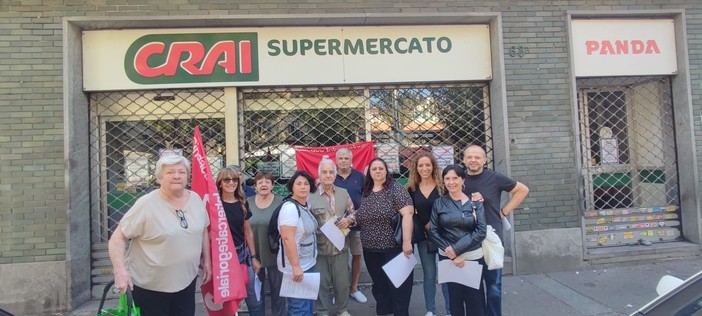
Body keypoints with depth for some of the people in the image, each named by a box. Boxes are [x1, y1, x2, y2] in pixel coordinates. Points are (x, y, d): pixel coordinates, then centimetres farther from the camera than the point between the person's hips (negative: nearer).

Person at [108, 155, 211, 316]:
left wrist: (206, 261, 13)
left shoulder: (196, 199, -2)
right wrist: (120, 271, -25)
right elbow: (117, 238, -14)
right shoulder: (146, 204, -17)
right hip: (150, 286, -4)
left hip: (187, 281, 5)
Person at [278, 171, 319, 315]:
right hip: (297, 267, -9)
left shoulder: (307, 205, 6)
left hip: (310, 264, 9)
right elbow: (287, 238, -26)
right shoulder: (290, 207, -20)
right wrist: (295, 266, -27)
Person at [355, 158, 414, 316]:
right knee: (379, 285, 18)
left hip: (394, 248, -6)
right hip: (371, 250, 6)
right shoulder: (366, 192, 8)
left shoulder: (395, 189, -10)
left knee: (398, 286, 5)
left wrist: (407, 242, -26)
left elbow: (407, 214, -19)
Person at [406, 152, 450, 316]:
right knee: (429, 274, 10)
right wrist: (426, 225, -7)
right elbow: (410, 214, 4)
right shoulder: (411, 189, 2)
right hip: (424, 237, 2)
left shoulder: (443, 186, -3)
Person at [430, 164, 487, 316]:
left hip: (473, 256, 0)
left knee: (475, 299, 4)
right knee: (454, 298, 9)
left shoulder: (475, 202, 0)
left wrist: (457, 249, -16)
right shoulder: (438, 203, 1)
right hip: (447, 257, 1)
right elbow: (433, 231, -3)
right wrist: (451, 252, -13)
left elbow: (481, 231, -8)